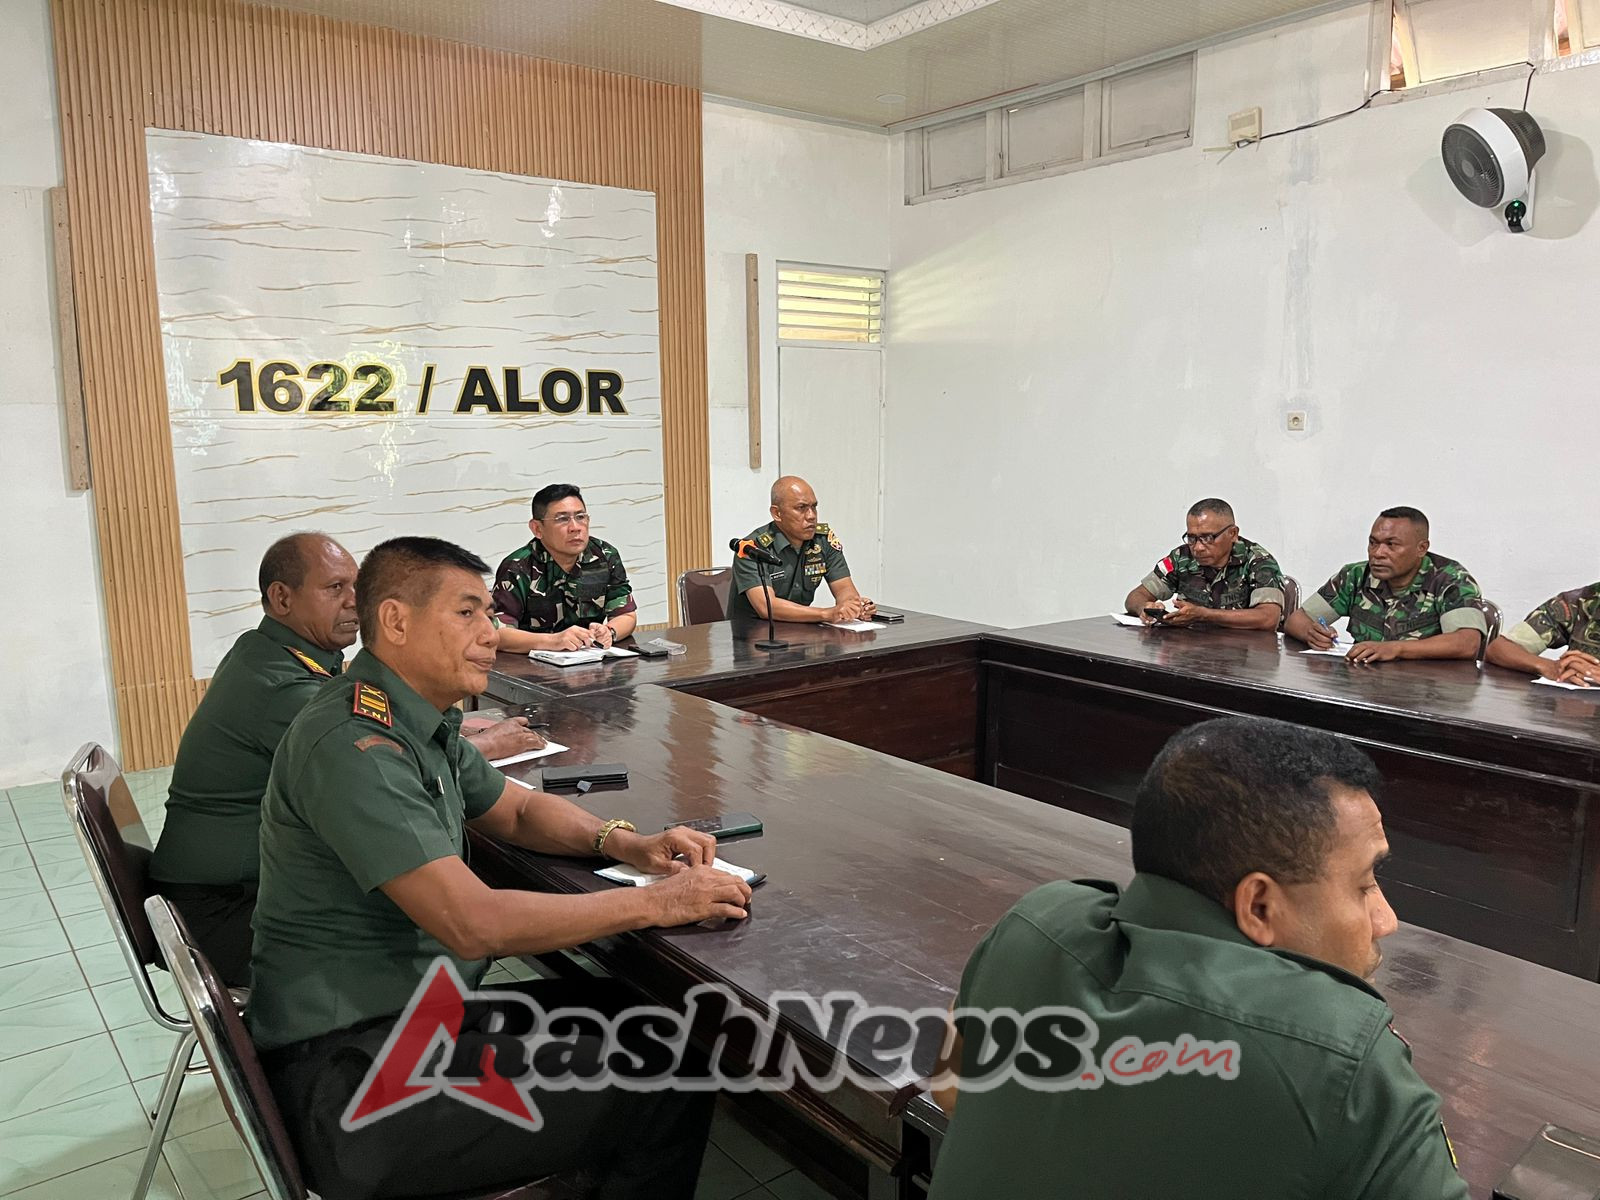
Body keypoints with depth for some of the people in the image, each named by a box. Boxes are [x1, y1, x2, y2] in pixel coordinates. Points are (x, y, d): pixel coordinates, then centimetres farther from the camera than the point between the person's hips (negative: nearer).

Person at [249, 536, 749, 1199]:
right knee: (669, 1093, -11)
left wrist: (621, 841, -1)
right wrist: (655, 902, -22)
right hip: (349, 1077, -9)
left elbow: (519, 809, 18)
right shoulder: (353, 746, -24)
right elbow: (475, 924, -29)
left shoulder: (419, 721, 6)